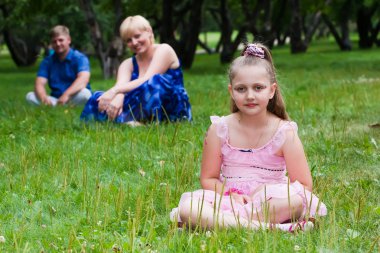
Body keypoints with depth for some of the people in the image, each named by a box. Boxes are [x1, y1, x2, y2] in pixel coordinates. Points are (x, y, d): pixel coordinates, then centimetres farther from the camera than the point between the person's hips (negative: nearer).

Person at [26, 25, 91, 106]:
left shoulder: (80, 58, -4)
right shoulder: (47, 62, 8)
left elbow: (83, 80, -22)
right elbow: (39, 84, -5)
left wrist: (66, 95, -41)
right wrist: (44, 98, -31)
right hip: (55, 100, 4)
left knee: (85, 93, -36)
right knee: (30, 96, -19)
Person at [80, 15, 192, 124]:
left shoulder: (164, 50, -4)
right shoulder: (128, 64, 11)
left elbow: (146, 80, -19)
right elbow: (121, 86, -12)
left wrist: (114, 90, -31)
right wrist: (118, 98, -37)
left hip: (174, 108, -5)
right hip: (146, 112, 5)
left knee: (155, 81, -33)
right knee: (99, 98, -10)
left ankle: (124, 120, -42)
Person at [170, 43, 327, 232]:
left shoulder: (285, 133, -3)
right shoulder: (220, 130, 0)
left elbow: (305, 186, -4)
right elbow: (208, 178, 6)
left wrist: (269, 190, -18)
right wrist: (230, 195, -13)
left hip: (269, 201, -1)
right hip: (230, 200, 2)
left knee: (297, 200, -35)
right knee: (187, 208, -30)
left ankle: (222, 221, -27)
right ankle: (270, 227, -34)